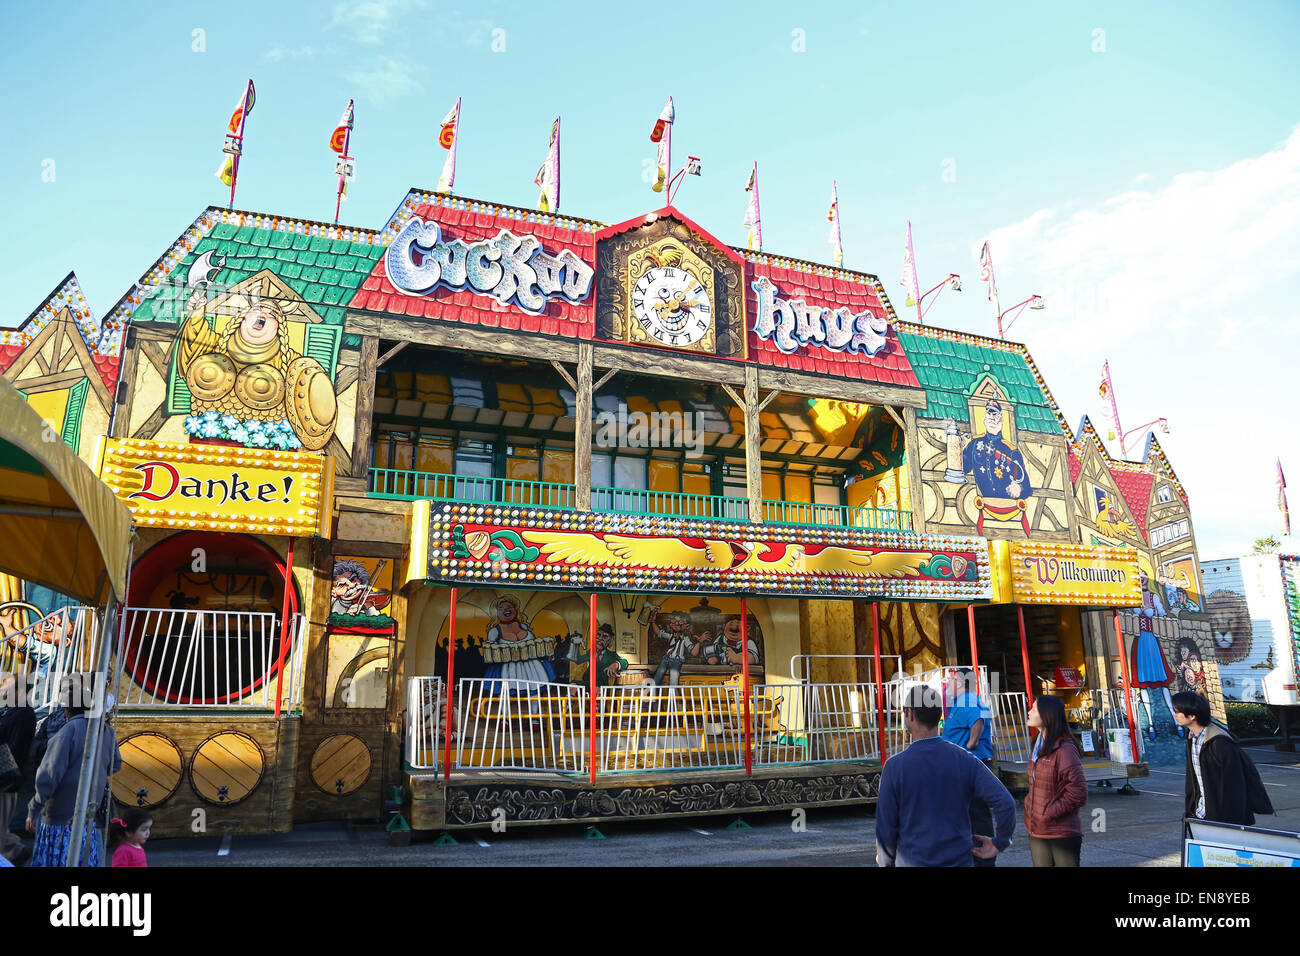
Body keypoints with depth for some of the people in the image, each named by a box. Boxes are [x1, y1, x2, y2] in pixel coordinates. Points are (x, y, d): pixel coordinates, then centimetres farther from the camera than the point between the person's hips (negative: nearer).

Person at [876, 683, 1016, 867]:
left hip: (912, 860, -3)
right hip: (960, 859, 3)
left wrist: (887, 862, 8)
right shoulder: (965, 759, -7)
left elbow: (886, 825, -8)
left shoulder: (895, 766, -14)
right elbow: (1006, 803, -14)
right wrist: (999, 843, 1)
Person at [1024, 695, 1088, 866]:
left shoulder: (1065, 750, -18)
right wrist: (1029, 808, 8)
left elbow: (1079, 794, -19)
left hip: (1062, 835, -8)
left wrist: (1048, 813, -15)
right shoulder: (1038, 746, 9)